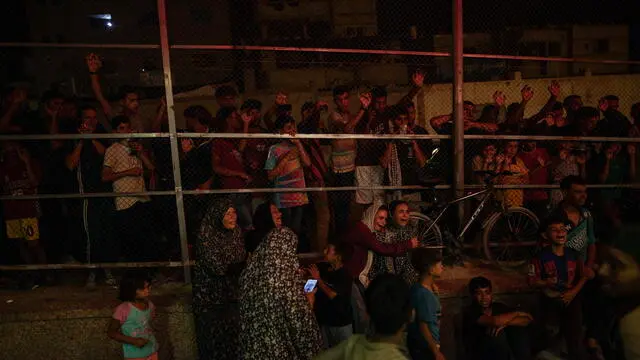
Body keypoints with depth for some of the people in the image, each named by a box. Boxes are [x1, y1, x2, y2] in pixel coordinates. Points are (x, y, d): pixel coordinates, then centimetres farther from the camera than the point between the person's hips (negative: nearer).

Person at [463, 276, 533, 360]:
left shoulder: (499, 307, 1)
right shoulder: (471, 311, -17)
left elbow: (527, 320, -8)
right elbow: (495, 321, -33)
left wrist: (505, 323, -27)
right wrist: (517, 313, -16)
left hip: (504, 352, 6)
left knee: (518, 327, -13)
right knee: (498, 334, -30)